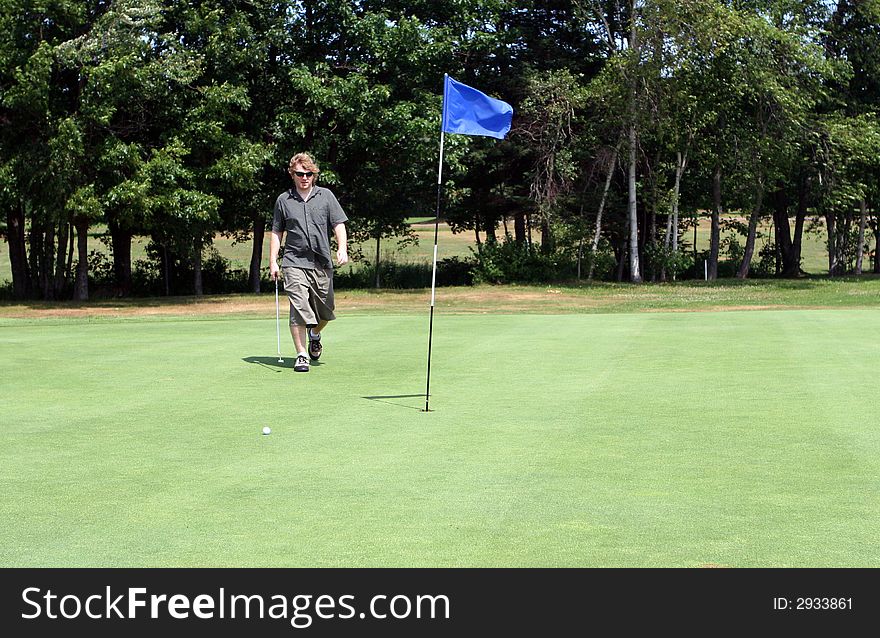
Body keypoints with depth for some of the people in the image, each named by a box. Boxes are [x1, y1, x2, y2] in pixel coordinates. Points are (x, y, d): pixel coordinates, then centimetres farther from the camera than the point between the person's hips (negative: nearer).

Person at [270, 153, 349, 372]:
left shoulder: (325, 196, 8)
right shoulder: (283, 200, 8)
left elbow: (339, 225, 4)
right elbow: (276, 233, 12)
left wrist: (342, 249, -12)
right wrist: (273, 261, 4)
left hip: (322, 263, 2)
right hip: (294, 262, -2)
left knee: (325, 312, 8)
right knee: (299, 309, -13)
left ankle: (314, 335, 40)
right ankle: (301, 355, -8)